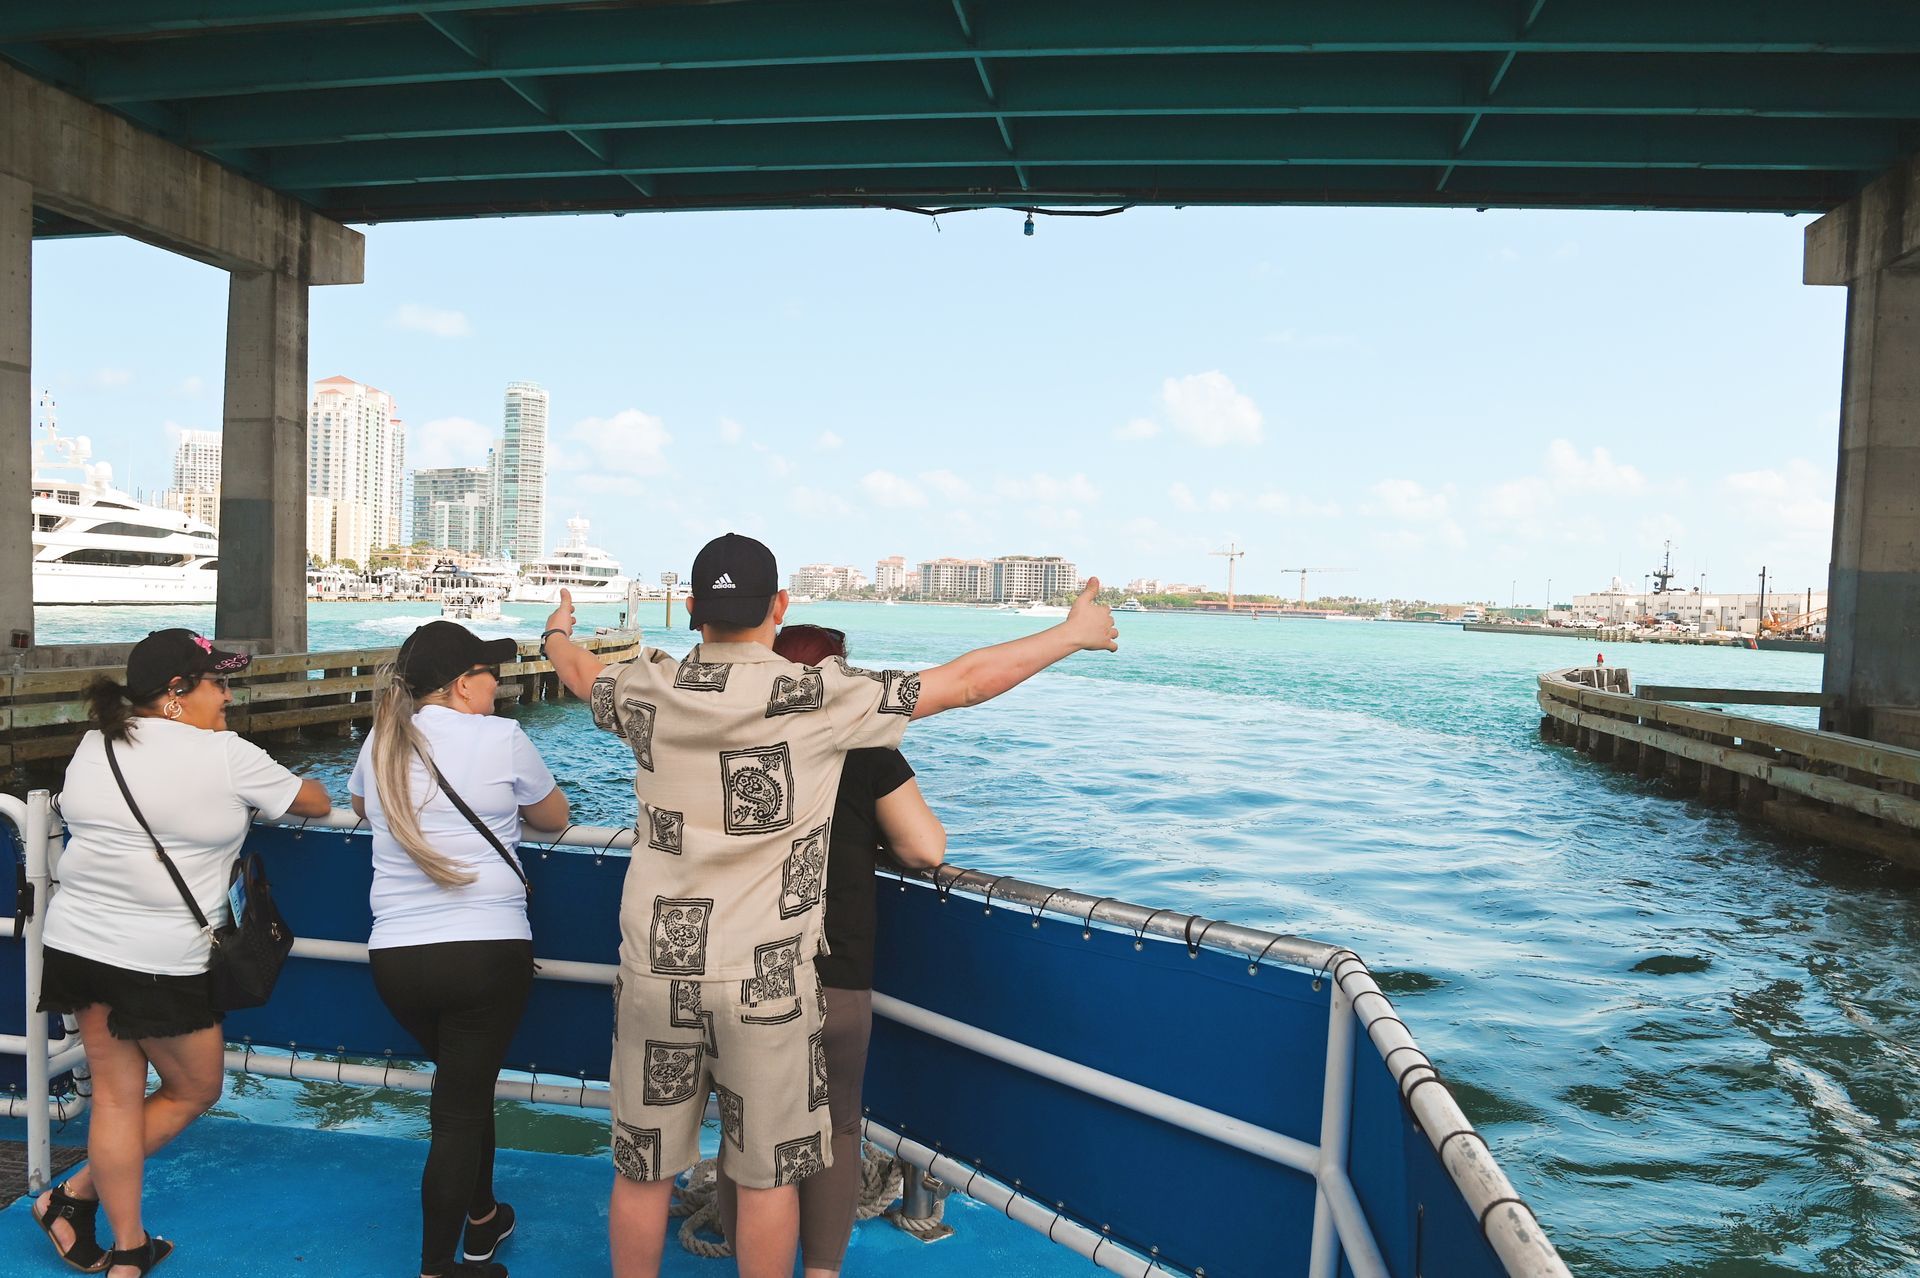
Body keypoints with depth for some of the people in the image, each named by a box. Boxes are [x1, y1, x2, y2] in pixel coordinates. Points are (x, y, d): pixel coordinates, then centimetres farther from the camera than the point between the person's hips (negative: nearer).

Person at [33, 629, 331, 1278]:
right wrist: (300, 789, 23)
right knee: (194, 1090, 15)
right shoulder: (224, 755, -12)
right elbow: (315, 802, -2)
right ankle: (77, 1195, 21)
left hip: (77, 944, 7)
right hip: (161, 964, -7)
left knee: (117, 1095, 15)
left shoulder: (94, 747, 7)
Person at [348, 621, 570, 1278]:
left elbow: (361, 806, 27)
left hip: (395, 954, 5)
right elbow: (555, 816, 4)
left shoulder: (381, 742, 5)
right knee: (460, 1109, 7)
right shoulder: (499, 738, -10)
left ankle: (482, 1219, 42)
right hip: (488, 949, -5)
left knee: (465, 1081, 26)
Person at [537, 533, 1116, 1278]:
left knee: (643, 1169, 18)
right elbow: (963, 682, -7)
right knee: (768, 1174, 14)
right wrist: (1075, 633, 6)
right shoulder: (820, 698, -13)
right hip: (764, 979, -3)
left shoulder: (649, 690, -3)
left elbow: (579, 673, 21)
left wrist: (556, 634, 45)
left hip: (656, 968, 3)